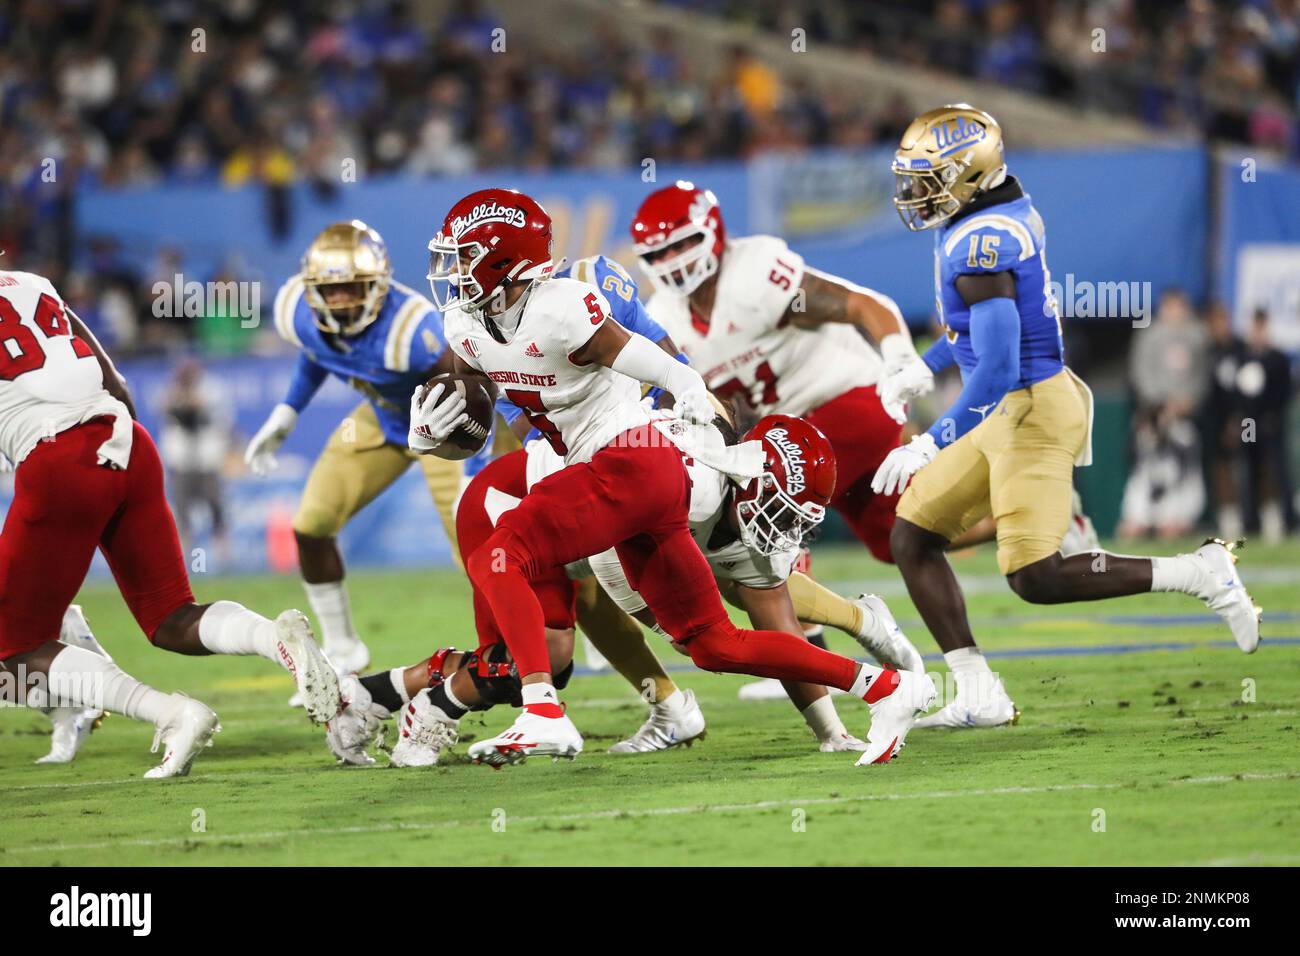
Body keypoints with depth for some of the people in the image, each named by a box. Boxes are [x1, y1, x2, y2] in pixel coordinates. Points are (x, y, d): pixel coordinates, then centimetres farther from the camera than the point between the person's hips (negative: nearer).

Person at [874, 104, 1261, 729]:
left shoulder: (979, 245, -22)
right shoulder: (1011, 212, 9)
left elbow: (997, 369, -27)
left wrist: (932, 445, -23)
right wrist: (923, 371, 33)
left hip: (1032, 410, -10)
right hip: (1008, 413, 10)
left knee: (1035, 578, -13)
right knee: (911, 535, 8)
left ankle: (1200, 575, -4)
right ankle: (978, 695, 7)